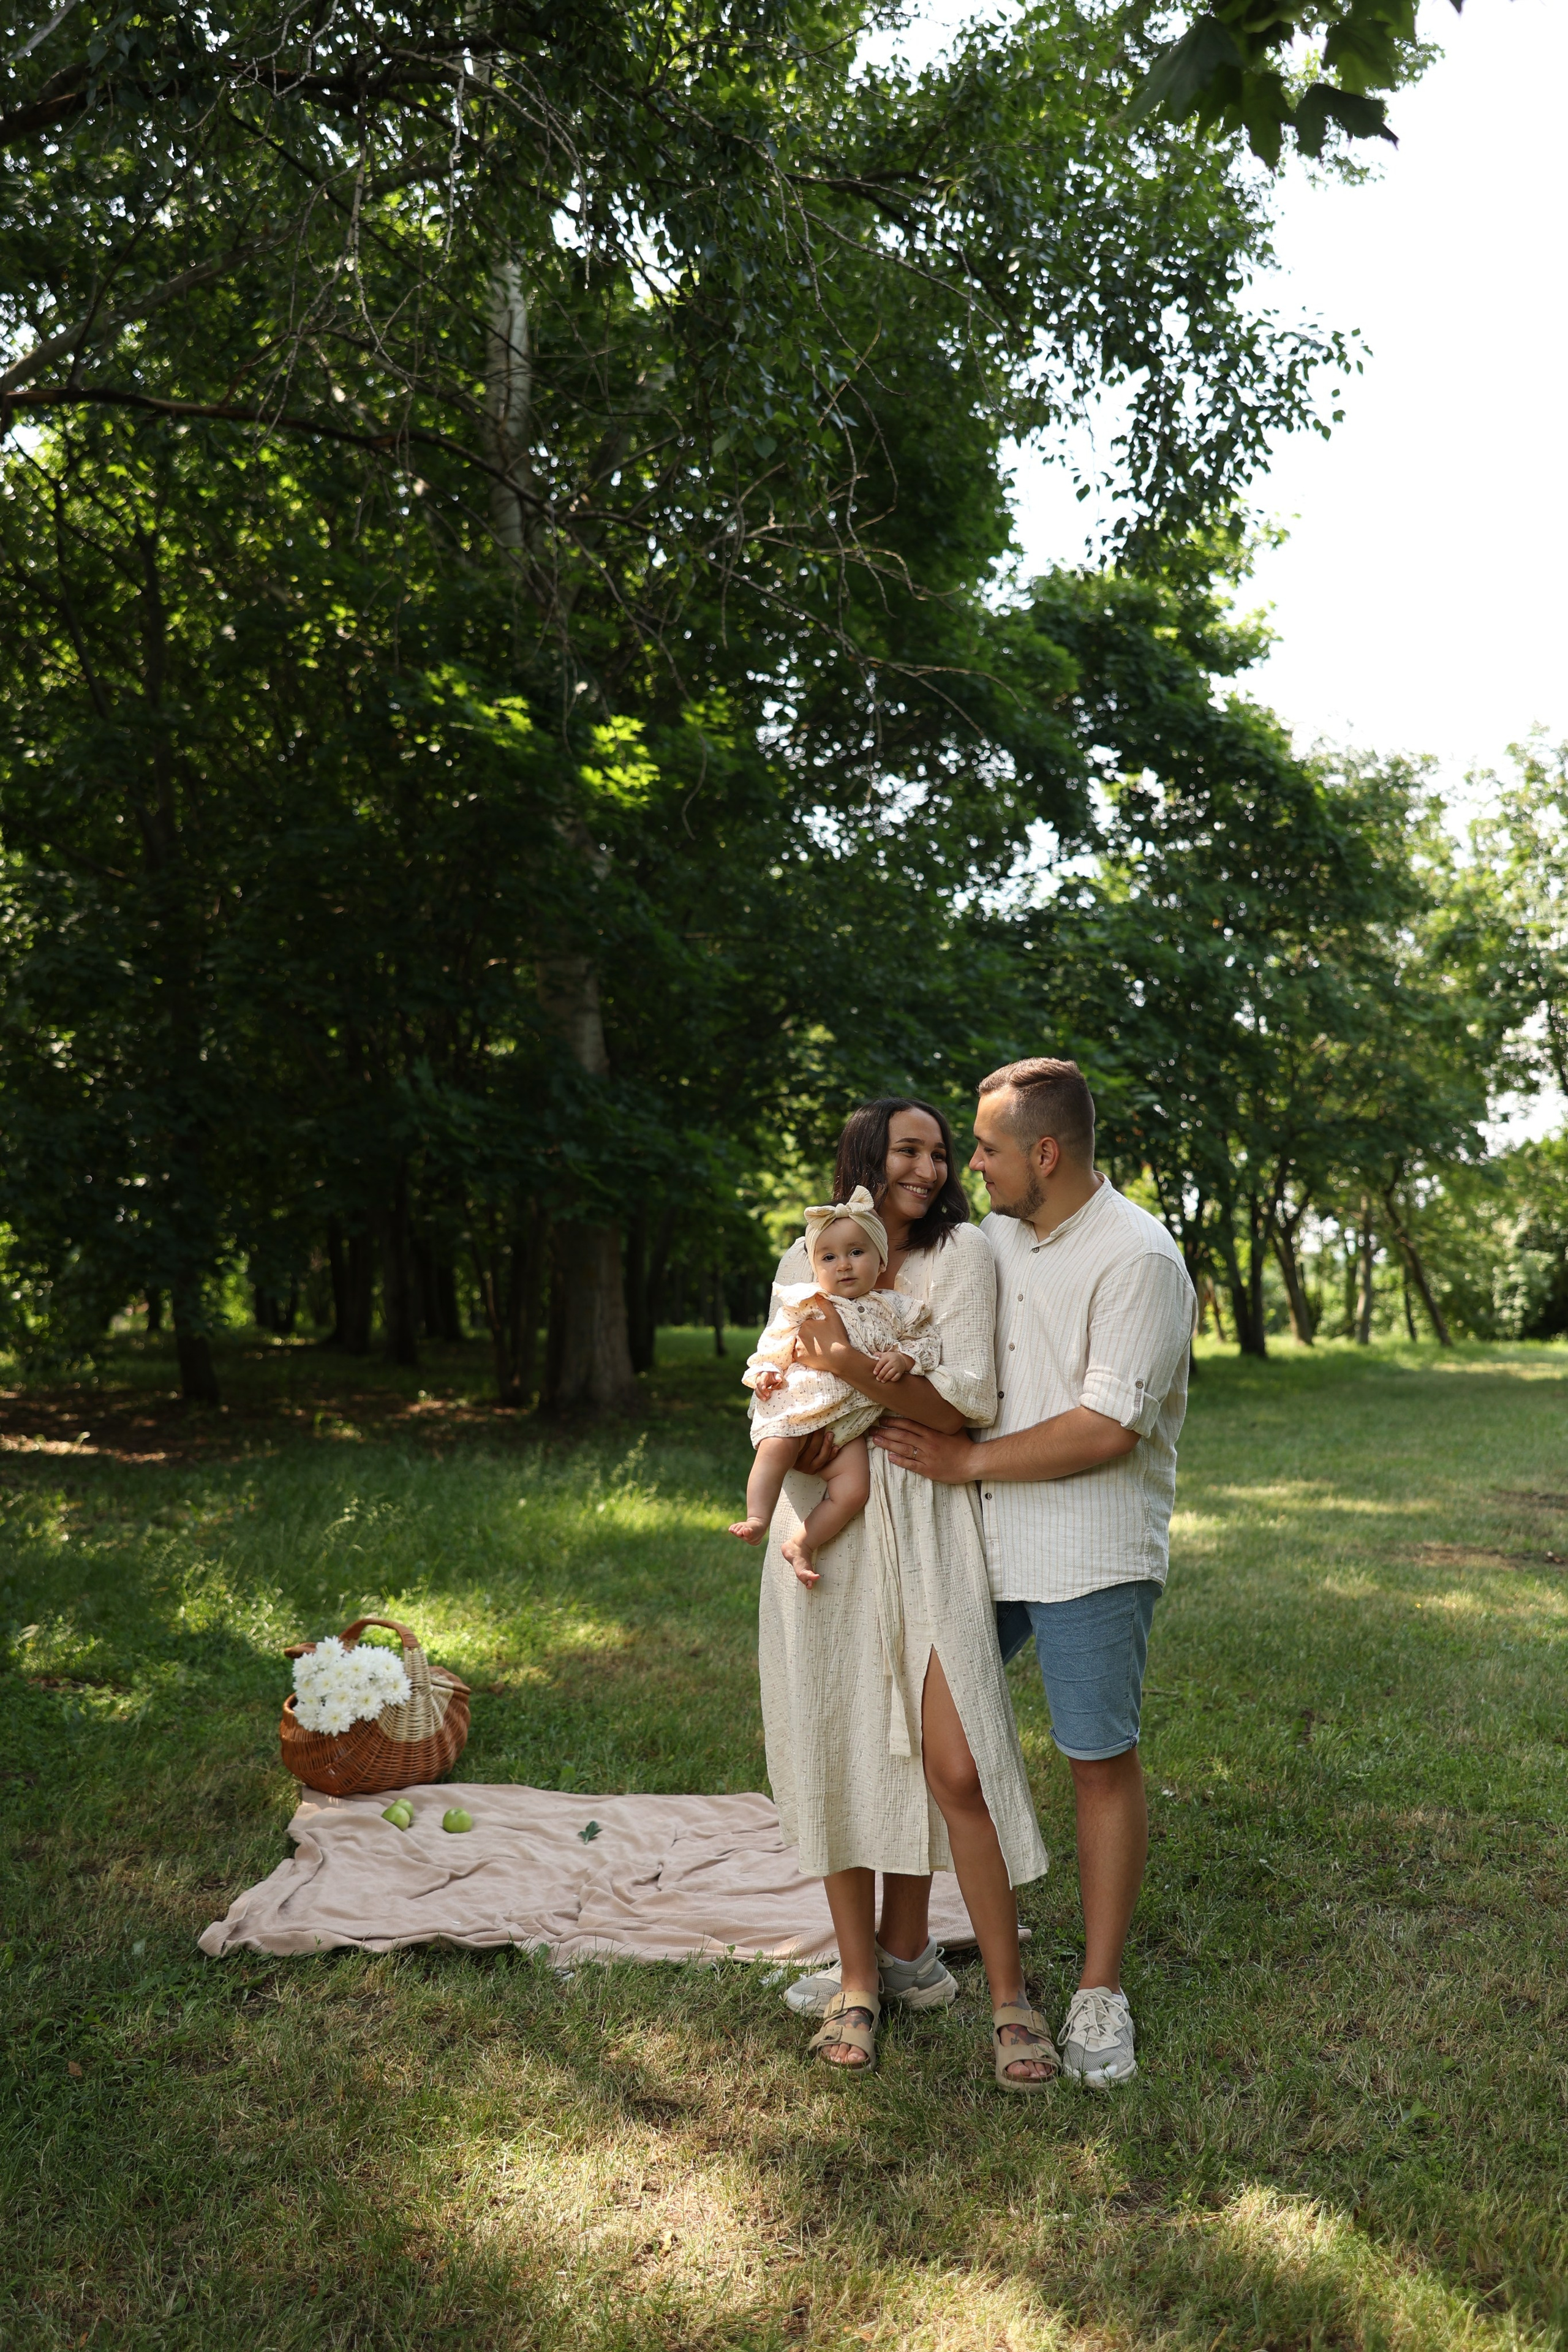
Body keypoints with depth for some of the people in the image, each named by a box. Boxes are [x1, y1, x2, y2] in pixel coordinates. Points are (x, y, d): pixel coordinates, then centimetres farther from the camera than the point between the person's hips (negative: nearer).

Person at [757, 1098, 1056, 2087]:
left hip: (927, 1532, -2)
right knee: (839, 1759, 7)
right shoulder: (806, 1261, 10)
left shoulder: (961, 1252, 1)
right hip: (825, 1530, 2)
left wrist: (860, 1370, -20)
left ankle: (1011, 2001, 10)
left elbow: (966, 1404, -8)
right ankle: (859, 1978, 25)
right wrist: (791, 1512, -4)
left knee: (957, 1768, -6)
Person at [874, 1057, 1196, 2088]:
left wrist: (964, 1460, -16)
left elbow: (1108, 1429, -22)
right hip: (974, 1540, 7)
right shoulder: (993, 1238, 8)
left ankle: (1100, 1994, 21)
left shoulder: (1138, 1258, -16)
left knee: (1103, 1764, 5)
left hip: (1091, 1556, -7)